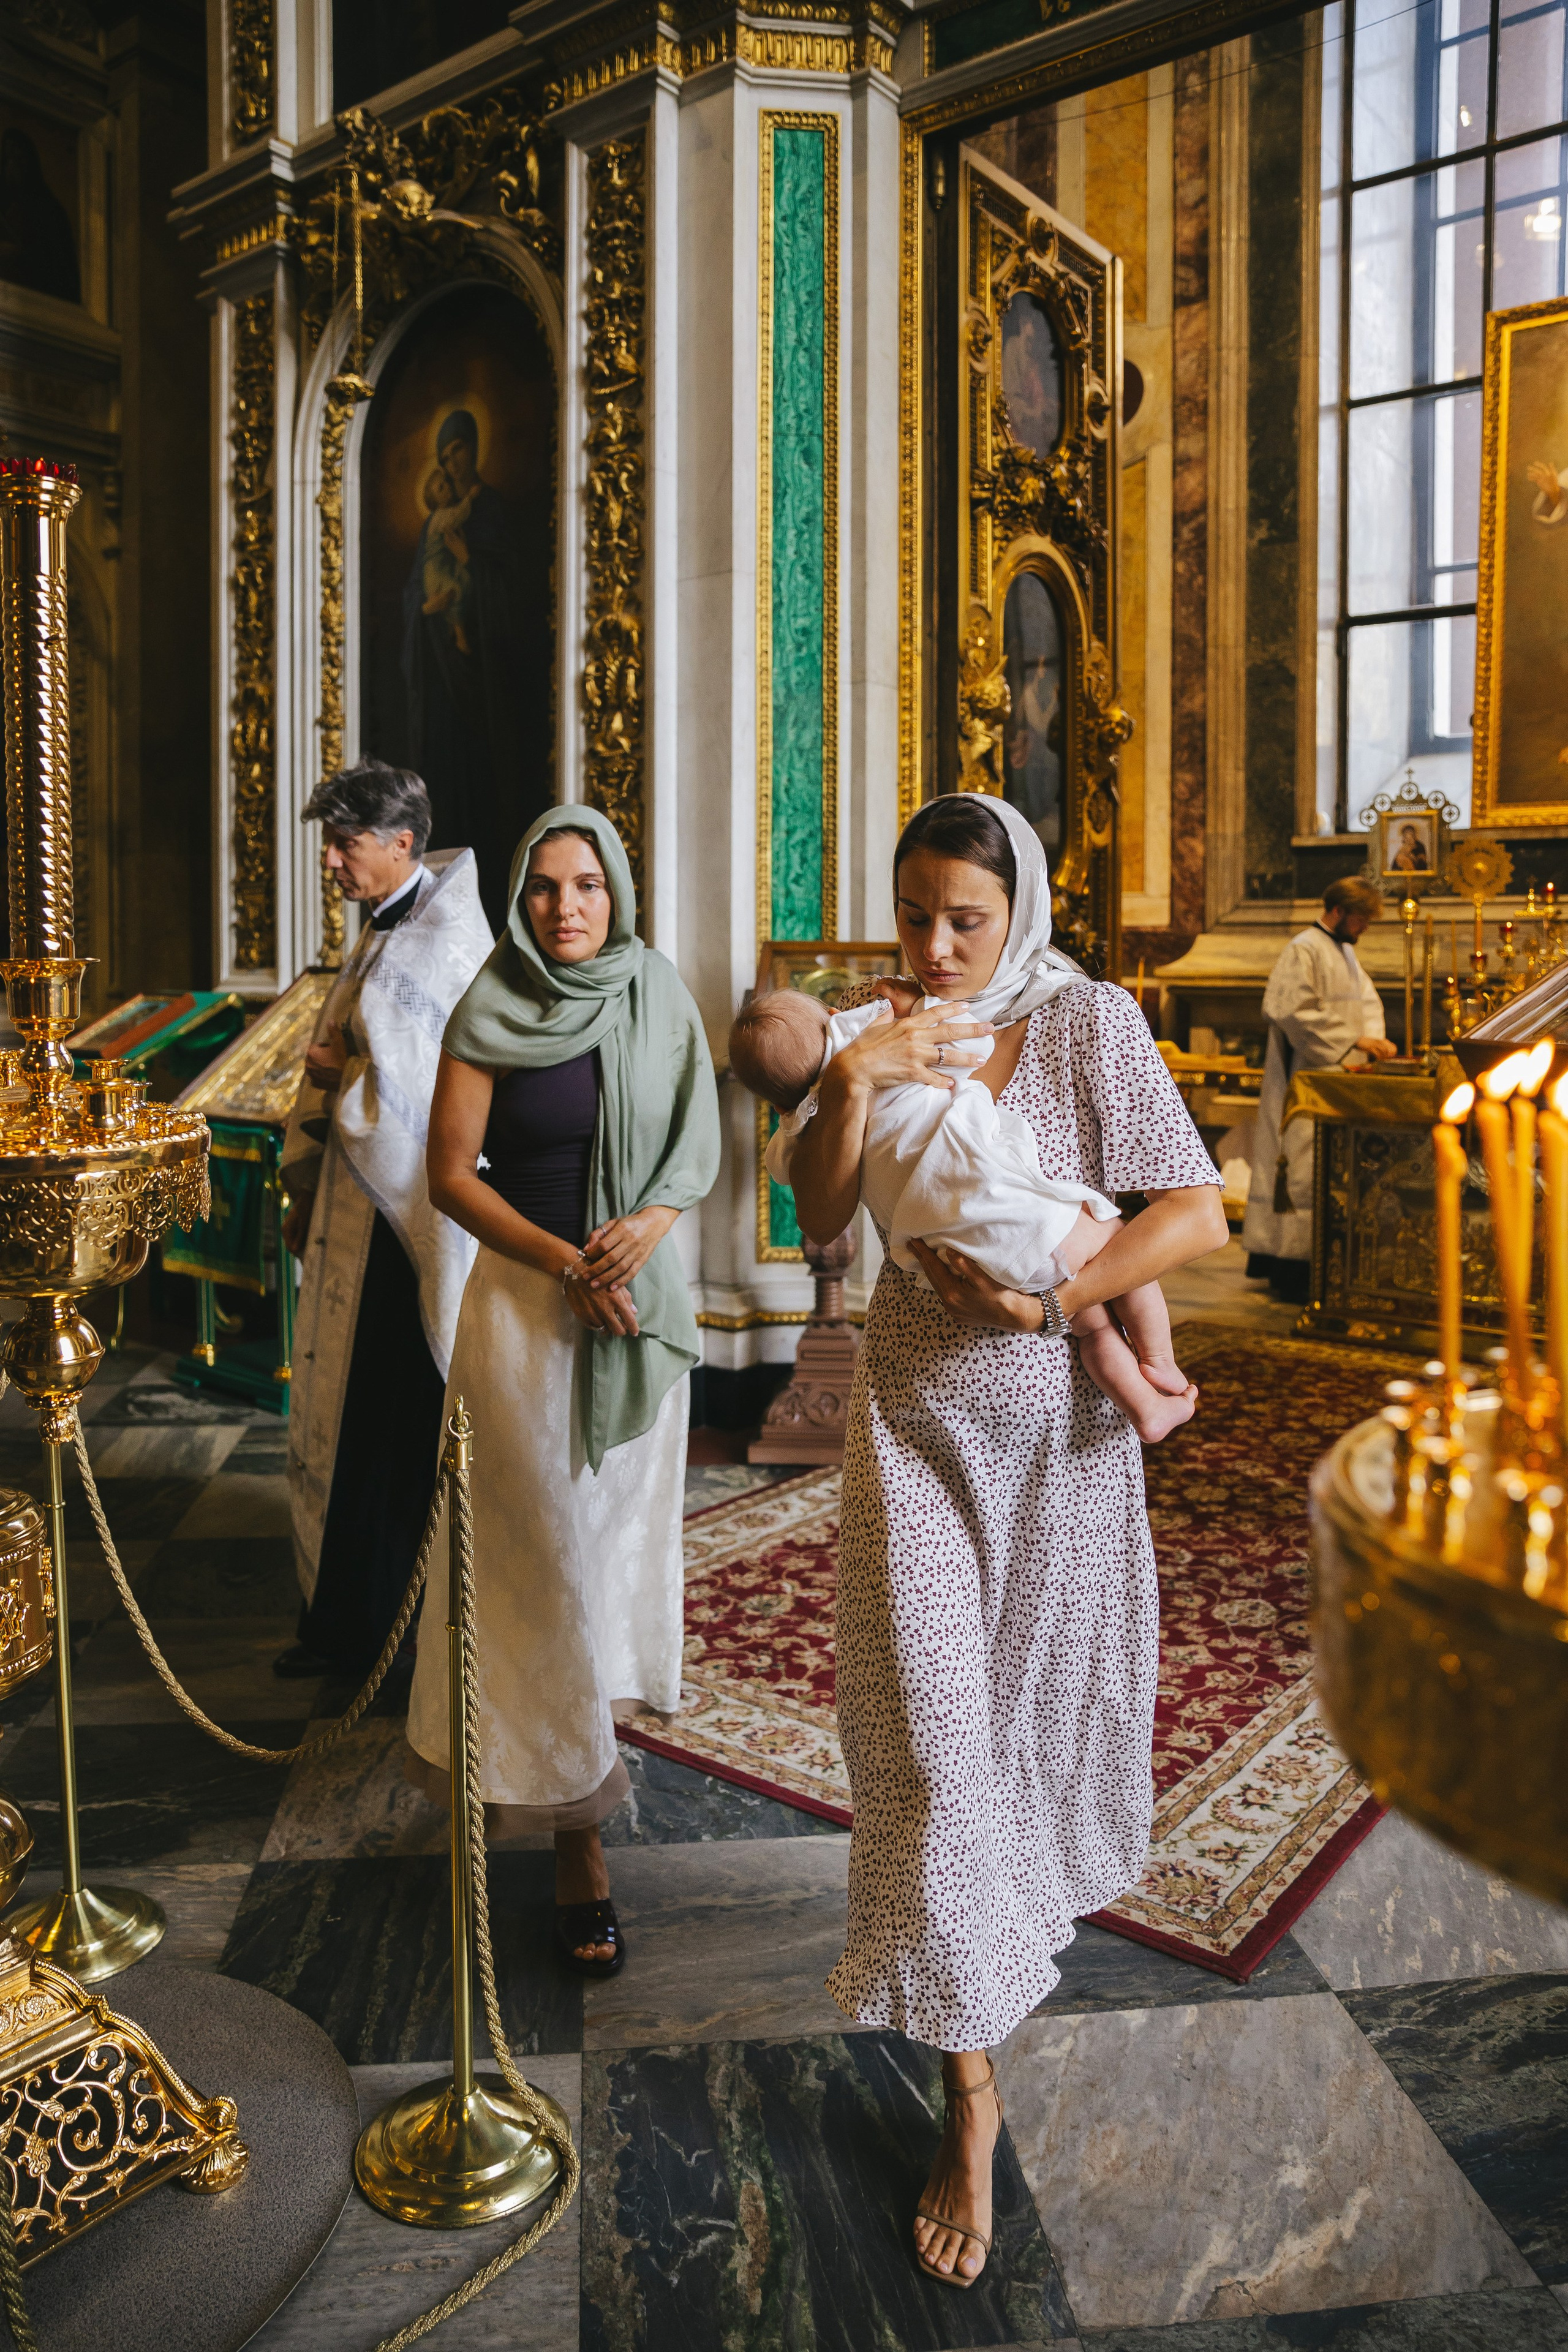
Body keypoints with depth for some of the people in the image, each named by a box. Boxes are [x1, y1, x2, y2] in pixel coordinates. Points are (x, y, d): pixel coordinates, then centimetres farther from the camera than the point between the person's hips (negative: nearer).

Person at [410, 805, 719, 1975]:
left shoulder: (661, 996, 2)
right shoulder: (490, 1016, -6)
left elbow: (700, 1141, 3)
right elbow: (451, 1174, -6)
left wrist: (649, 1224, -16)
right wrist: (565, 1262, -16)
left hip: (645, 1295, 3)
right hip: (526, 1296, -3)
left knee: (629, 1515, 13)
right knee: (547, 1543, -2)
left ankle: (610, 1695, 40)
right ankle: (576, 1832, 7)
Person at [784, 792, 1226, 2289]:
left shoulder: (1087, 1023, -12)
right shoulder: (879, 1021, -3)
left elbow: (1198, 1213, -15)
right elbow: (819, 1222, -7)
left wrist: (1050, 1301, -22)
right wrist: (850, 1087, -22)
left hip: (1057, 1420, 0)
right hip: (917, 1416, 1)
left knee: (1041, 1695, 20)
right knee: (932, 1731, 0)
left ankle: (1027, 1910, 53)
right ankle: (969, 2084, 16)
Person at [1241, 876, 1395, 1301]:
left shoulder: (1345, 951, 18)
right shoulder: (1303, 950, -11)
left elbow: (1368, 1000, 22)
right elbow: (1299, 1012, -20)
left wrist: (1374, 1037, 3)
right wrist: (1353, 1041, -20)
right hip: (1307, 1078, -10)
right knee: (1304, 1168, -9)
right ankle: (1291, 1271, -5)